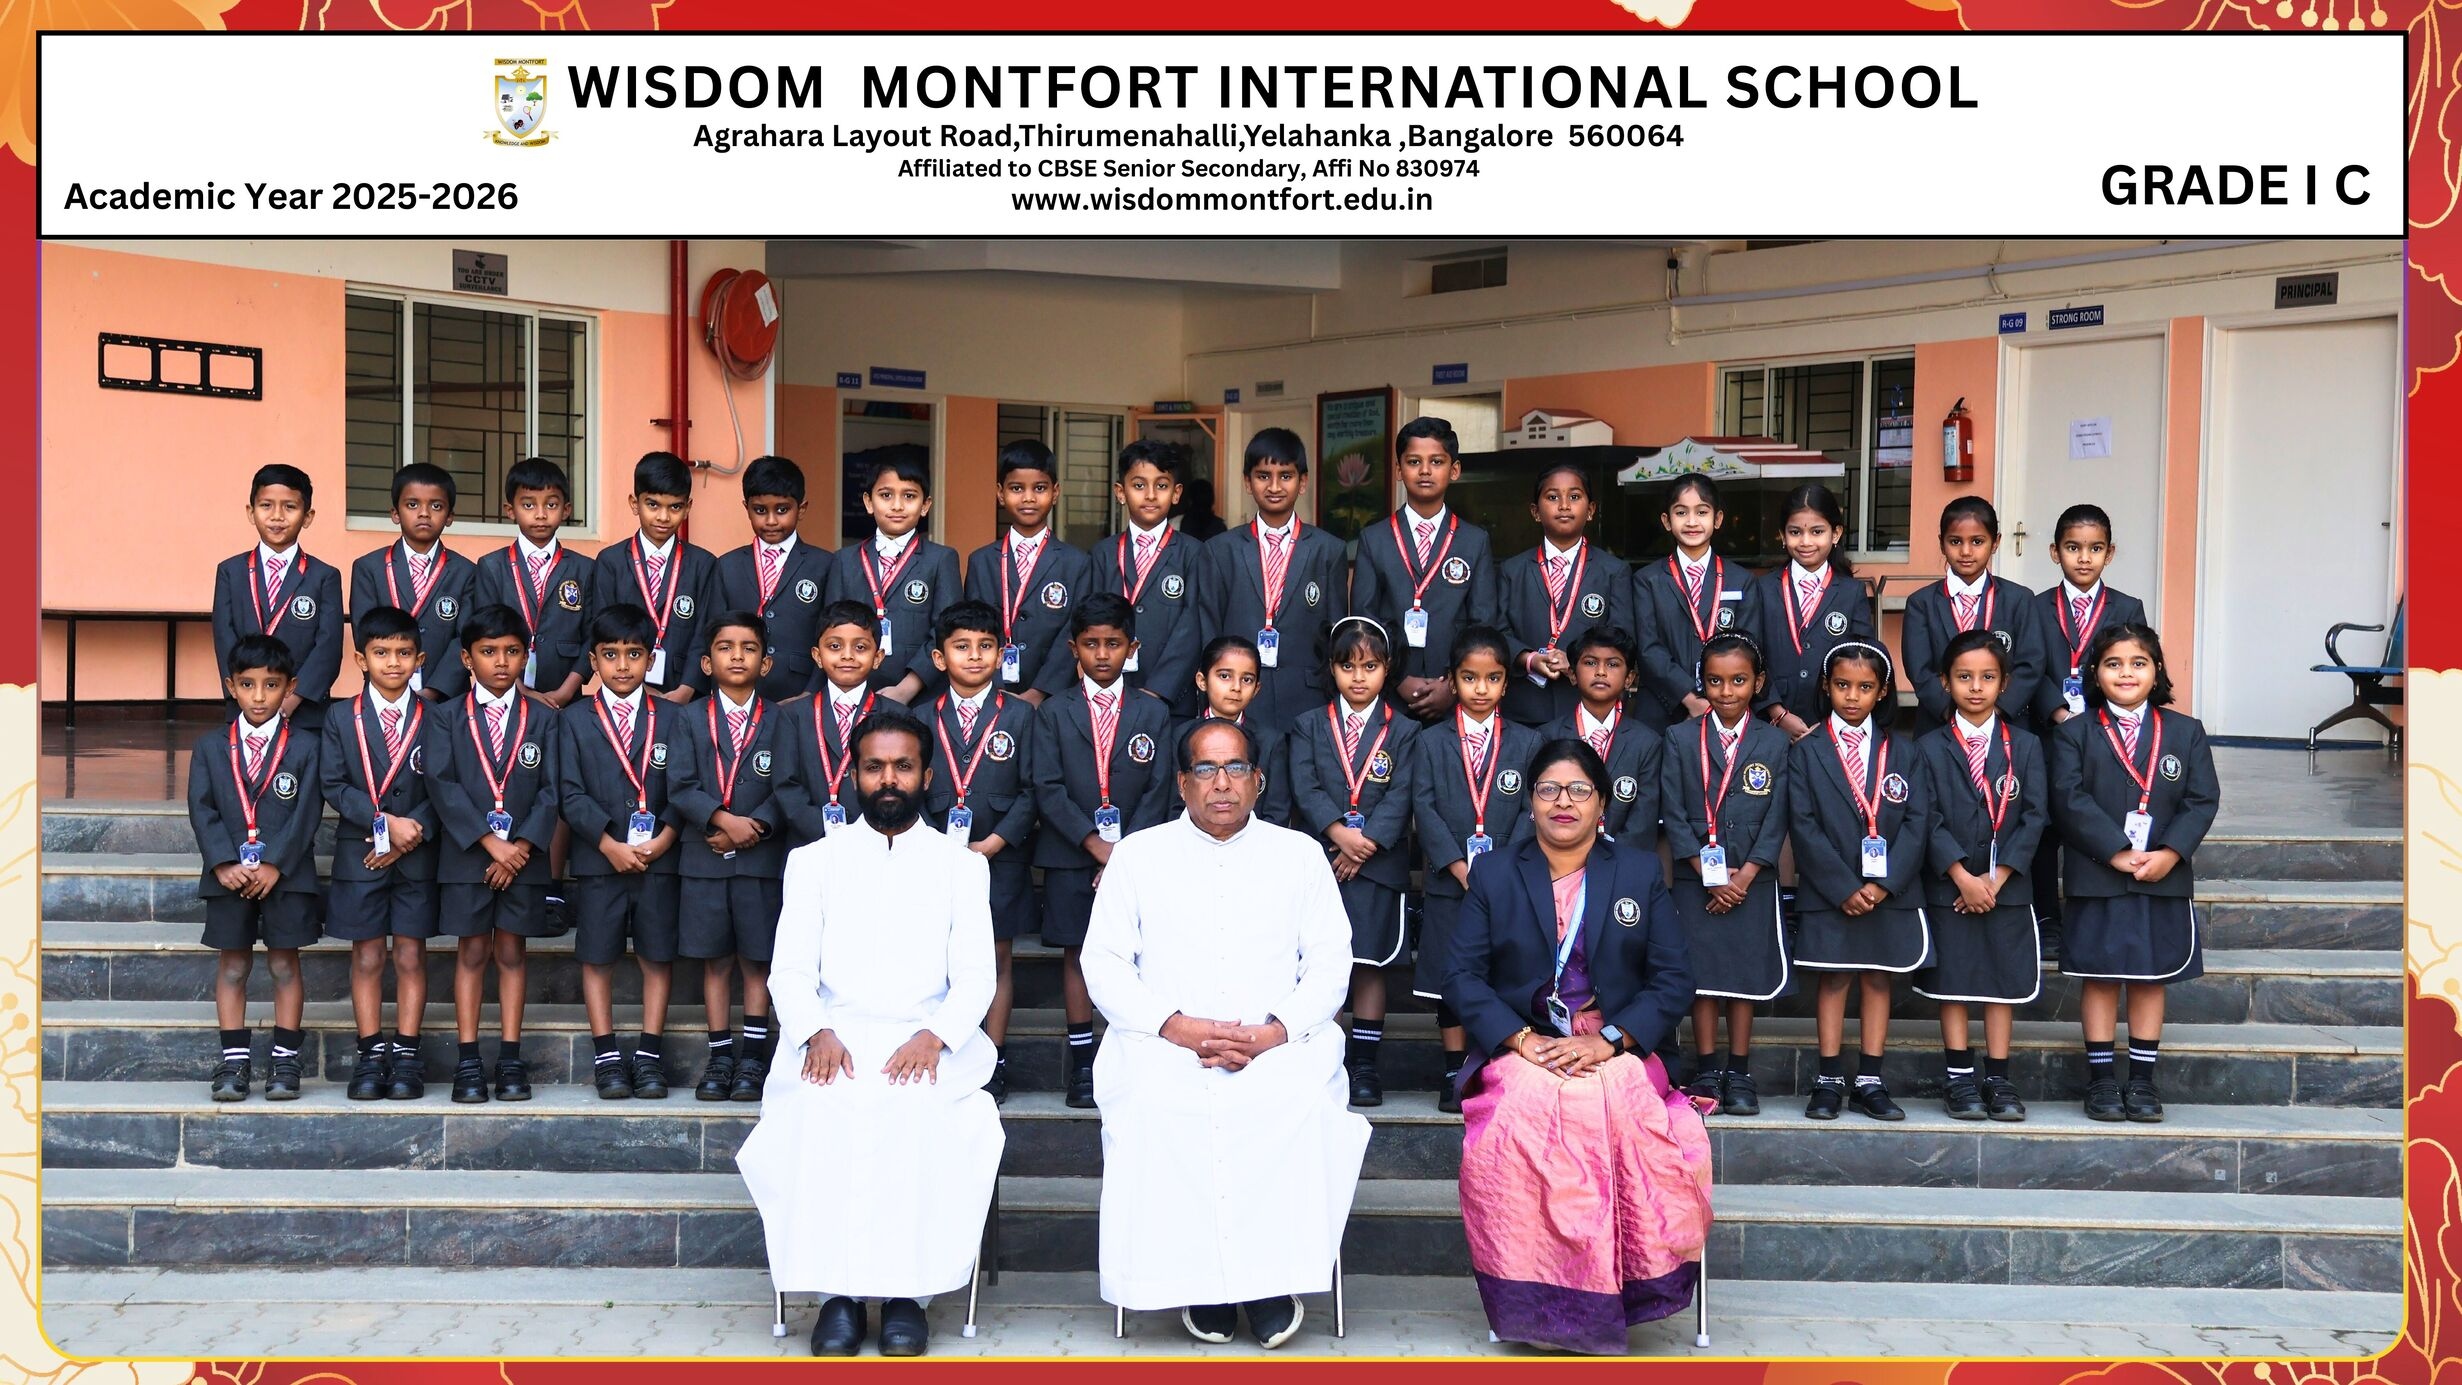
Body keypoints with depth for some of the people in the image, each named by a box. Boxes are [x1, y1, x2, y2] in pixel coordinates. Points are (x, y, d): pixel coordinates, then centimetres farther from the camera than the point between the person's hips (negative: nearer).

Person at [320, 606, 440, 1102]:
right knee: (366, 958, 5)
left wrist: (412, 834, -14)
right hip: (358, 857, 1)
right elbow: (335, 786, -3)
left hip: (417, 857, -1)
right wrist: (386, 822, -14)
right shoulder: (341, 720, 3)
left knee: (411, 956, 3)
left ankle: (406, 1056, 9)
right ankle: (372, 1056, 12)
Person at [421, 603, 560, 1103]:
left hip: (524, 856, 1)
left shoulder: (543, 719, 7)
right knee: (471, 952, 3)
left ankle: (511, 1061, 10)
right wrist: (489, 841, -16)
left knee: (512, 951, 5)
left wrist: (522, 846, -13)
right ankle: (468, 1060, 8)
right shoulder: (447, 717, 4)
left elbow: (551, 790, 0)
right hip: (465, 854, -1)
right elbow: (442, 784, -7)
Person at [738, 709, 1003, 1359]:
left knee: (918, 1113, -33)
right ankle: (838, 1288, -23)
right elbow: (791, 970, 7)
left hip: (929, 1042, 0)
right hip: (834, 1039, 1)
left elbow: (975, 976, 5)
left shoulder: (963, 865, 14)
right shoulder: (813, 861, 16)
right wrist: (818, 1032, -15)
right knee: (822, 1110, -32)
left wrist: (933, 1036, -16)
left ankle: (905, 1288, -23)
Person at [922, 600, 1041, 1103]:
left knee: (997, 959, 5)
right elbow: (913, 791, 4)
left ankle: (994, 1062, 12)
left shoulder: (1021, 715, 3)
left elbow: (1030, 792, -2)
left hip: (1000, 857, -1)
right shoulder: (924, 718, 7)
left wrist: (993, 843, -12)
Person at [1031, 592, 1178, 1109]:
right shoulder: (1053, 712, 6)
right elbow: (1048, 790, -3)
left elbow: (1158, 790, 2)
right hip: (1070, 857, 0)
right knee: (1076, 953, 2)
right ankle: (1082, 1062, 9)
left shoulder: (1154, 712, 8)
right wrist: (1096, 845, -13)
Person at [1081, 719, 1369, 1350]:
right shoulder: (1138, 855, 14)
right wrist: (1179, 1027, -10)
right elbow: (1104, 964, 6)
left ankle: (1273, 1278, -18)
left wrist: (1271, 1033, -10)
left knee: (1302, 1102, -32)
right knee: (1152, 1105, -32)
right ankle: (1197, 1277, -18)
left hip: (1279, 1043, 0)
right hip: (1164, 1040, 0)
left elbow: (1330, 964, 8)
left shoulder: (1300, 854, 15)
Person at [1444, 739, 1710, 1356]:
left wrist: (1607, 1041, -10)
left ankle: (1623, 1294, -15)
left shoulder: (1640, 873, 13)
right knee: (1521, 1119, -33)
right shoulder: (1493, 873, 13)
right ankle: (1540, 1307, -19)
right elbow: (1462, 976, 5)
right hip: (1521, 1050, 0)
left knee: (1632, 1120, -33)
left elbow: (1673, 981, 5)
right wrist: (1521, 1039, -11)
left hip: (1617, 1049, 0)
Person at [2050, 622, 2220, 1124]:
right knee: (2100, 976, 3)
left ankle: (2142, 1080, 17)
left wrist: (2171, 852, -14)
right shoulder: (2075, 732, 1)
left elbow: (2203, 800, 0)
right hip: (2096, 876, -2)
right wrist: (2117, 852, -18)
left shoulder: (2186, 732, 8)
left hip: (2165, 877, 2)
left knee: (2151, 977, 8)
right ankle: (2101, 1079, 12)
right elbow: (2070, 798, -10)